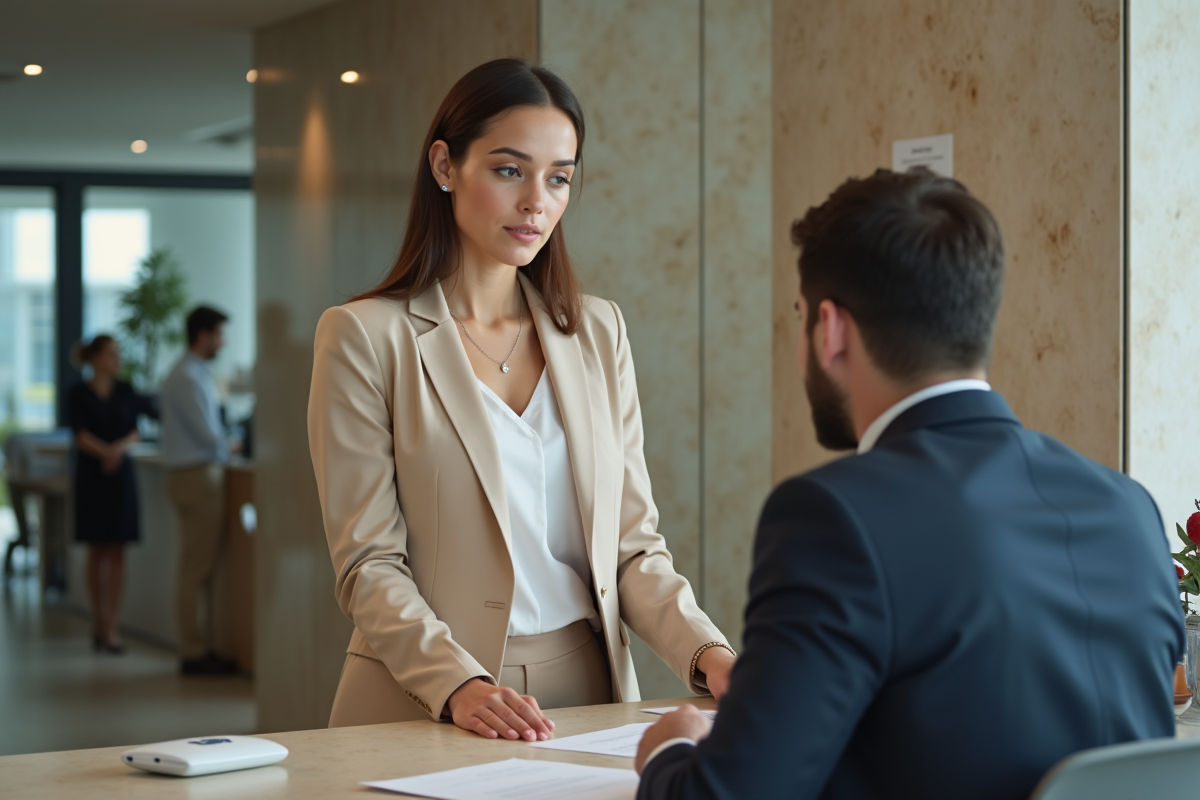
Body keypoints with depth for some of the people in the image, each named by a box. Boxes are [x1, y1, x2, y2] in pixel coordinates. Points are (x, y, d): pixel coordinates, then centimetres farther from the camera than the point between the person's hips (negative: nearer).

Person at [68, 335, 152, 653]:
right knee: (97, 552, 4)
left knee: (116, 552, -3)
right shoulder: (79, 394, -2)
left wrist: (119, 448, -17)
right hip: (91, 475, -2)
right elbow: (82, 436, -9)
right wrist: (106, 453, -24)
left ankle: (110, 627, -3)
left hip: (121, 475, 2)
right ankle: (99, 622, 15)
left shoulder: (125, 392, 6)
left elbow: (134, 432, 3)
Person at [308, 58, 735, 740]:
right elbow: (369, 564, -5)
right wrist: (458, 684, -21)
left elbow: (634, 543, 11)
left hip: (587, 699, 3)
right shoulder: (365, 337, 0)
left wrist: (707, 651, -7)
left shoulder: (599, 332, 14)